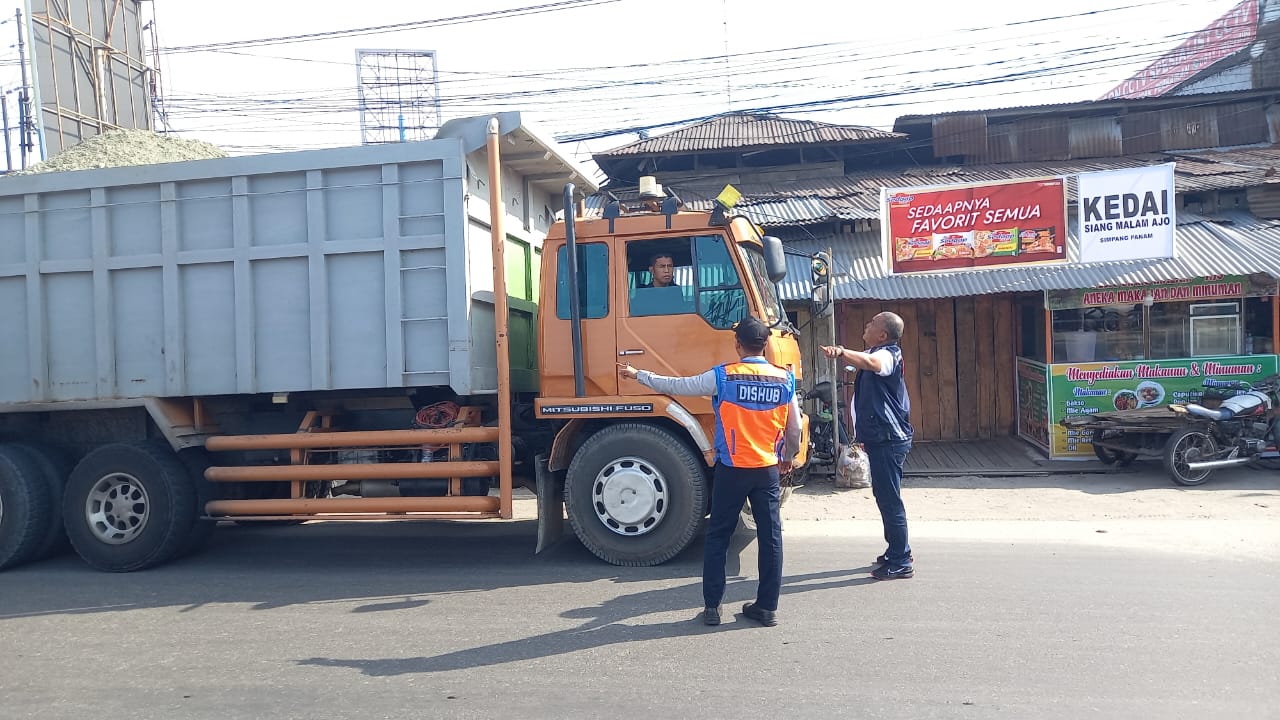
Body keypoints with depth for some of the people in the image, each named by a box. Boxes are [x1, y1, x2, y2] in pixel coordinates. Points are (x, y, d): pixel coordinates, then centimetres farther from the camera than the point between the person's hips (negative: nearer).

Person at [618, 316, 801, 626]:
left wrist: (638, 375, 13)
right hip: (768, 470, 2)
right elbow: (794, 429, 7)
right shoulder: (785, 379, 0)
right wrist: (788, 458, 26)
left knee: (717, 537, 9)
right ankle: (767, 607, 14)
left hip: (731, 469, -2)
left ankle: (712, 606, 12)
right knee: (770, 538, 9)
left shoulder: (723, 376, -8)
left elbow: (676, 386, 0)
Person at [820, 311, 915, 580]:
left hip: (888, 439, -11)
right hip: (881, 437, 11)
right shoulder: (875, 354, 15)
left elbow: (870, 362, -39)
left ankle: (901, 563, 1)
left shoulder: (888, 355, -17)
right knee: (885, 496, 19)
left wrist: (841, 352, -55)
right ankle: (898, 551, 32)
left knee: (889, 499, -6)